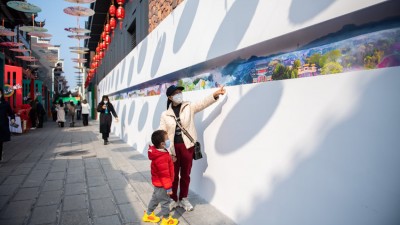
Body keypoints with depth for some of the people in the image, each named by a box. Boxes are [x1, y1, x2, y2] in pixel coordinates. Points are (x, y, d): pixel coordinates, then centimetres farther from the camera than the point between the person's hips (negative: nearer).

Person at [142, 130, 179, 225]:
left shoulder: (158, 152, -3)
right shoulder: (162, 157, -34)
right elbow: (164, 174, -28)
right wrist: (168, 187, -22)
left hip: (158, 182, 10)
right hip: (162, 184, -10)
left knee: (155, 198, 25)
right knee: (165, 201, 9)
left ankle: (148, 215, 41)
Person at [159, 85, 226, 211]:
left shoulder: (189, 107, 1)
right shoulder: (165, 114, 0)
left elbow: (203, 103, -16)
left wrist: (216, 94, -33)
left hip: (187, 146, 1)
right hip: (173, 147, 0)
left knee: (185, 174, 13)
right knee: (173, 175, 10)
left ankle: (183, 199, 32)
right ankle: (173, 199, 30)